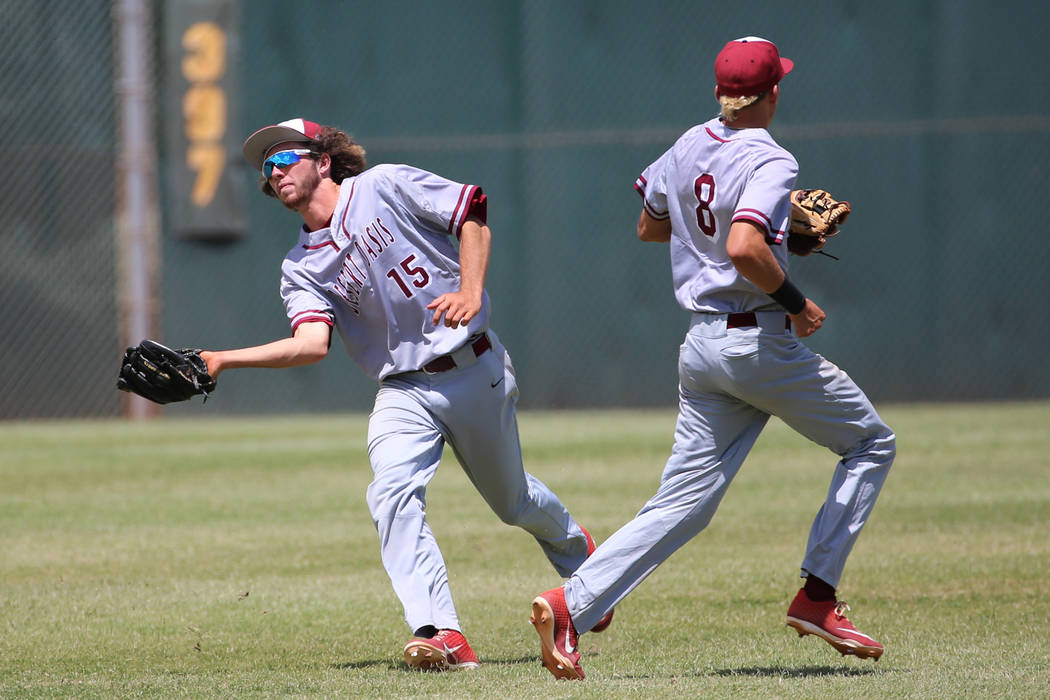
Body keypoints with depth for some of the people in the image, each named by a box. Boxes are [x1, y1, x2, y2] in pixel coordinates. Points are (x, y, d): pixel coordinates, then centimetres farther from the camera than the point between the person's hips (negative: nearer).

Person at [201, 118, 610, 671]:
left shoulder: (384, 187, -4)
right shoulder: (300, 271, 4)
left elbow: (473, 215, -2)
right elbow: (312, 344, -12)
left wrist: (470, 291, -17)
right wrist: (222, 360, -23)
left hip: (475, 370, -2)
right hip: (404, 391, 2)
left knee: (512, 500, 13)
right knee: (393, 494, -25)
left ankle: (575, 550, 49)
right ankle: (442, 636, -34)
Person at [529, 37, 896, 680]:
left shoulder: (690, 147, 9)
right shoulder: (770, 162, -15)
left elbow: (648, 226, 24)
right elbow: (744, 250, -31)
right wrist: (795, 301, -15)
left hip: (701, 348, 7)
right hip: (760, 343, -7)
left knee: (683, 505, 5)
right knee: (872, 443, 12)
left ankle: (571, 604, -11)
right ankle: (817, 598, 4)